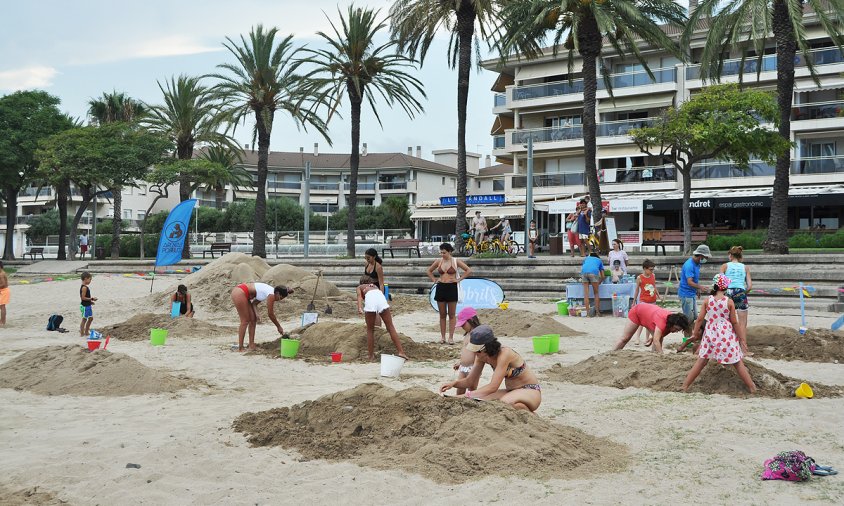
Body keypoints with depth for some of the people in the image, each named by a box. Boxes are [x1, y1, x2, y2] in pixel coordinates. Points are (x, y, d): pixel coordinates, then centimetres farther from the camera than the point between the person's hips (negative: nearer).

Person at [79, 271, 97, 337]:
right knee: (84, 319, -2)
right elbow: (83, 297, -24)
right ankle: (82, 333, 5)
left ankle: (86, 332, 28)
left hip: (88, 305, 10)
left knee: (90, 318, 18)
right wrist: (91, 299, -20)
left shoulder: (86, 287, 11)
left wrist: (90, 301, 15)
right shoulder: (84, 287, -20)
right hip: (84, 306, -10)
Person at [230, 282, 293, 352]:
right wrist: (279, 327, 1)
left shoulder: (269, 291, 11)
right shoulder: (271, 295, -15)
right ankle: (240, 348, 0)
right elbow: (270, 314, -9)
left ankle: (251, 345, 13)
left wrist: (255, 312, -3)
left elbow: (254, 302, 15)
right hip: (239, 293, -10)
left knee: (253, 319, 10)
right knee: (245, 321, -4)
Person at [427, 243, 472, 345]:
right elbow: (429, 271, 20)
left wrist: (459, 279, -7)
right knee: (442, 314, 7)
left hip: (452, 288, -3)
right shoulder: (438, 261, 5)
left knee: (451, 315, 2)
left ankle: (451, 337, 6)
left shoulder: (455, 261, -4)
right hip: (440, 288, 3)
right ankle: (442, 337, 13)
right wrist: (434, 280, 7)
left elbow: (469, 271, -4)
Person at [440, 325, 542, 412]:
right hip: (511, 391, 7)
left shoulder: (504, 354, -29)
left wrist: (466, 395, -35)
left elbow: (493, 387, -32)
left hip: (531, 391, -7)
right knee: (480, 400, -15)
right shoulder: (481, 356, -5)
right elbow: (469, 381, 2)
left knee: (506, 401, -37)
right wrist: (454, 383, -19)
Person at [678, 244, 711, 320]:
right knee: (688, 318, -7)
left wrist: (697, 291, 19)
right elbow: (690, 282, -27)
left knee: (695, 316, 12)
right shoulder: (689, 265, -22)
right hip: (686, 294, -10)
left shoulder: (697, 264, 8)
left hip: (692, 294, 10)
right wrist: (701, 287, -31)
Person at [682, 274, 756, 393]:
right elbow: (734, 322, -4)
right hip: (727, 336, -2)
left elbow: (699, 319, -2)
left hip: (710, 335, 2)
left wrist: (695, 334, 9)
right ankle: (752, 388, 15)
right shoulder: (729, 301, -9)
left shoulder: (707, 300, -4)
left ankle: (685, 386, 12)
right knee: (738, 363, 10)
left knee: (701, 361, 12)